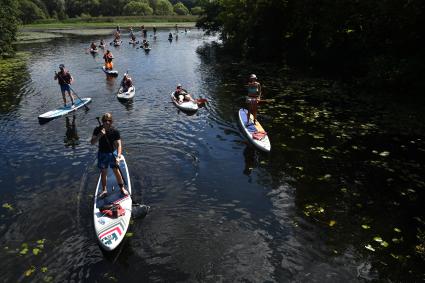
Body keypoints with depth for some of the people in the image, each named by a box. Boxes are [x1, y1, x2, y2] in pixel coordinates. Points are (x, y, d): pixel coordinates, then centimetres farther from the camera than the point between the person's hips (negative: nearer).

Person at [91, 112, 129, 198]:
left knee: (116, 171, 0)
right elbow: (92, 142, -15)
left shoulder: (115, 131, -15)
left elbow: (119, 145, -18)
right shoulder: (97, 130, -10)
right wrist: (100, 135, -32)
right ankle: (104, 190, 25)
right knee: (103, 172, 10)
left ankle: (122, 188, 17)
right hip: (102, 154, 2)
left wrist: (118, 156, -31)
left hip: (113, 153, -1)